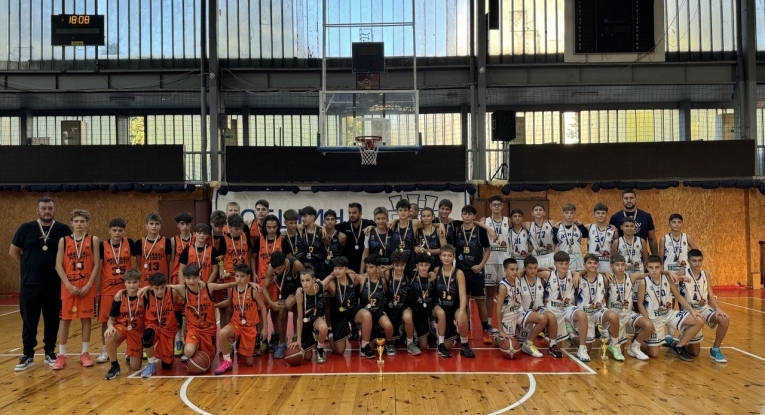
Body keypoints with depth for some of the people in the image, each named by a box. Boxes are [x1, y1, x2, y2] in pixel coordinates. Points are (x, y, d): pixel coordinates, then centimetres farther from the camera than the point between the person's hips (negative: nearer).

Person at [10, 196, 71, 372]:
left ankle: (50, 353, 20)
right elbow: (13, 251, 8)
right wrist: (29, 266, 7)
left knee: (52, 320, 8)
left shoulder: (63, 230, 0)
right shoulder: (26, 228, 1)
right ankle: (28, 356, 15)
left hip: (54, 285, 0)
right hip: (29, 284, 0)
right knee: (29, 321, 5)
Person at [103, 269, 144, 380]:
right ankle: (114, 366, -14)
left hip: (137, 331, 0)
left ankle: (129, 354, 39)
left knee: (135, 367, 0)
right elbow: (111, 318, -6)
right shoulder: (119, 297, -11)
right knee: (109, 336, -37)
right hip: (121, 326, 0)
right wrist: (110, 326, -26)